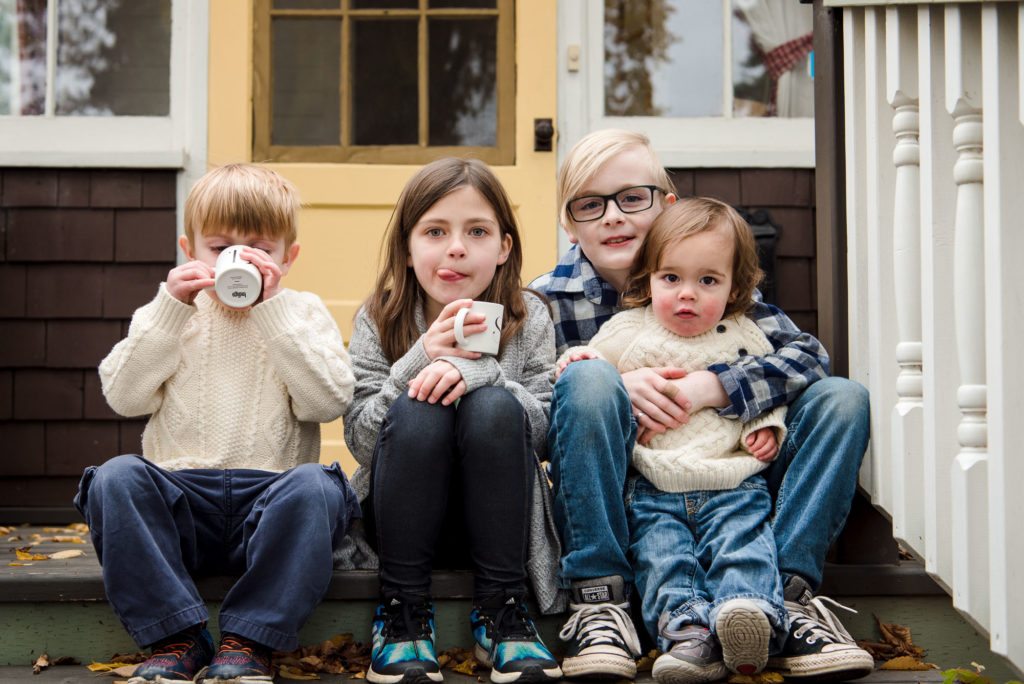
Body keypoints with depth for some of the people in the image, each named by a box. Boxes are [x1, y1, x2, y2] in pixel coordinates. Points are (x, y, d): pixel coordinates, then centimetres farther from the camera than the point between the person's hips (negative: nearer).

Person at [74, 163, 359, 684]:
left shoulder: (303, 314, 12)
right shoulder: (168, 315, 16)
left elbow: (327, 401, -6)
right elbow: (123, 397, 1)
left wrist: (272, 308, -9)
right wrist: (170, 310, -5)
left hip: (270, 499, -1)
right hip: (179, 498, 2)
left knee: (315, 487, -33)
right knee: (115, 478, -28)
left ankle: (247, 641, -24)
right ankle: (177, 637, -22)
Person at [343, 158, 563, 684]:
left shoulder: (529, 319, -1)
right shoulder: (378, 322, -3)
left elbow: (545, 427, -10)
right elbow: (360, 439, -11)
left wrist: (476, 370, -26)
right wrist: (420, 360, -25)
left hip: (492, 516, 1)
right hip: (404, 516, 0)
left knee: (494, 406, -29)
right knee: (417, 412, -30)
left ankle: (500, 609, -19)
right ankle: (402, 607, -18)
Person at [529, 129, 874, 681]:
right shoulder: (547, 300, -2)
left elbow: (807, 354, -7)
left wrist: (712, 387, -23)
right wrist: (617, 388, -27)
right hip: (609, 499, -2)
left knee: (841, 398, -11)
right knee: (590, 377, -29)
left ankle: (788, 591, -22)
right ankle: (598, 599, -28)